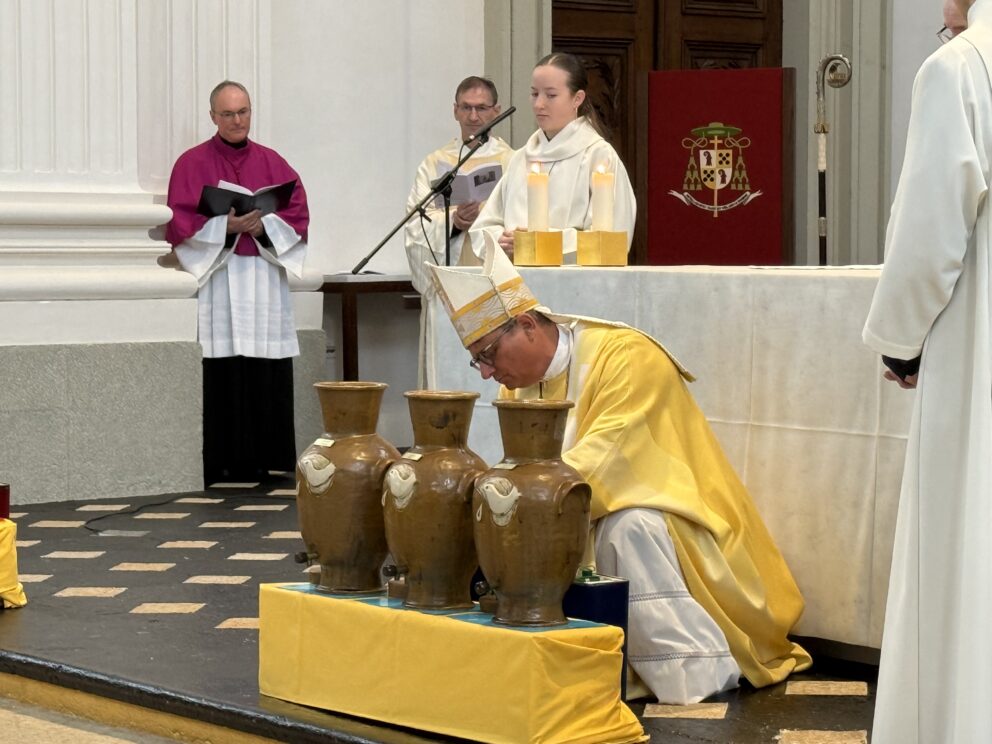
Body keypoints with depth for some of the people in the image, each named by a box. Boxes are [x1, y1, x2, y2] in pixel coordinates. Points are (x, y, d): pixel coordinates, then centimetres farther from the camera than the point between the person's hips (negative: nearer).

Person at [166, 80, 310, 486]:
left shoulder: (273, 163, 13)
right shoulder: (192, 164, 5)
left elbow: (299, 216, 7)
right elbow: (181, 223, -3)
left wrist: (264, 225, -11)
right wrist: (226, 226, -16)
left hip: (266, 281, 3)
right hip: (217, 281, -3)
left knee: (270, 378, -2)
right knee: (222, 377, -8)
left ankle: (266, 464, 3)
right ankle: (225, 466, -5)